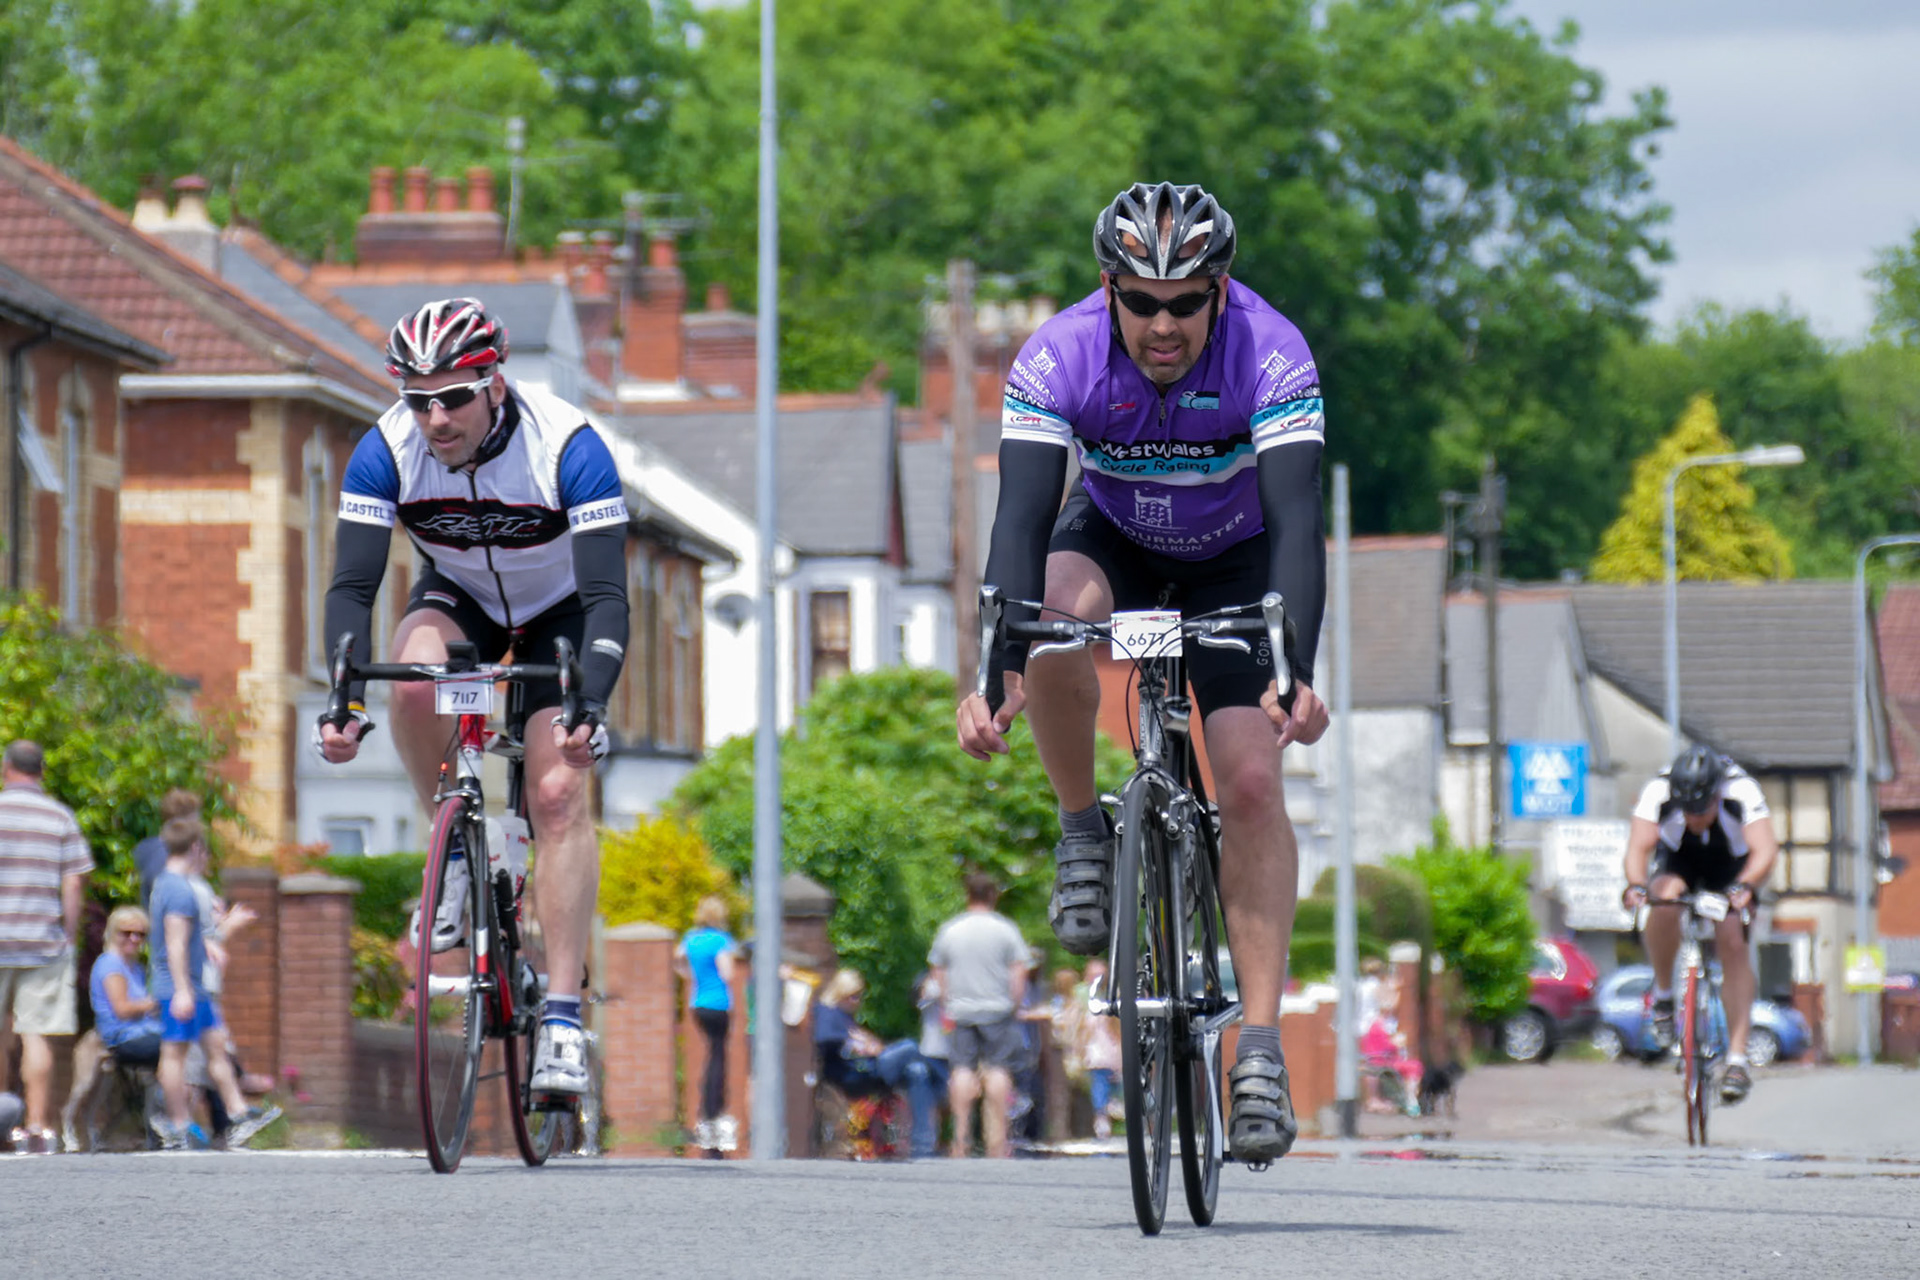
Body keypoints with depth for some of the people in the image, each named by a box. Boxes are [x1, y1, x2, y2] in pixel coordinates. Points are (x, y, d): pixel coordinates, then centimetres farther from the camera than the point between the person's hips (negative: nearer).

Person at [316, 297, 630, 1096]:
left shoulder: (568, 448, -32)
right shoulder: (387, 451, -25)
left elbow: (607, 597, -34)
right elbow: (351, 587, -25)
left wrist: (591, 708, -49)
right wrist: (345, 700, -41)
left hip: (560, 610, -2)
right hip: (459, 599, 2)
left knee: (559, 796, -18)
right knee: (414, 678, -33)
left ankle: (563, 1021, -17)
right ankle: (459, 855, -9)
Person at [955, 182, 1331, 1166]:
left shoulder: (1271, 357, -32)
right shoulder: (1057, 360, -30)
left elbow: (1297, 522, -40)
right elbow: (1021, 520, -37)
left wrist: (1296, 672, -55)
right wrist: (997, 673, -50)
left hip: (1235, 560, -1)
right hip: (1114, 539, 1)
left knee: (1251, 782, -18)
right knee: (1059, 614, -35)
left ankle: (1261, 1048, -13)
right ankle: (1083, 830, -11)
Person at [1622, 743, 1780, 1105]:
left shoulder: (1742, 791, -35)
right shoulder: (1657, 792, -32)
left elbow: (1764, 850, -44)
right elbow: (1638, 847, -40)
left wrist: (1744, 886, -63)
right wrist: (1636, 885, -60)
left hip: (1731, 865, -1)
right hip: (1677, 859, 1)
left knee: (1732, 943, -19)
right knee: (1664, 902, -32)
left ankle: (1737, 1059, -17)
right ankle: (1662, 993, -8)